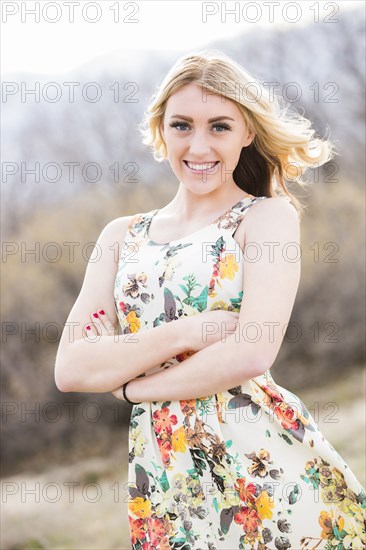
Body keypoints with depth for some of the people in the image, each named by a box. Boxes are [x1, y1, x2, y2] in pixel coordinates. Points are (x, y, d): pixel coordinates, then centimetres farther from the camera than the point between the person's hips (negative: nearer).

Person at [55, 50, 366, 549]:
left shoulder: (269, 216, -1)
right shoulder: (123, 236, 11)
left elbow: (252, 354, -16)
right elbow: (70, 369, 0)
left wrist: (129, 385, -6)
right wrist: (186, 333, -12)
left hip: (262, 469, -4)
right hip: (162, 483, 4)